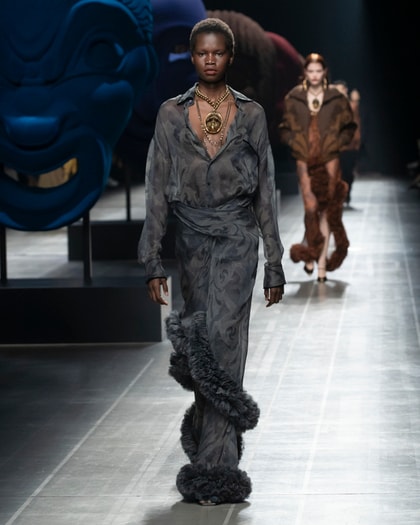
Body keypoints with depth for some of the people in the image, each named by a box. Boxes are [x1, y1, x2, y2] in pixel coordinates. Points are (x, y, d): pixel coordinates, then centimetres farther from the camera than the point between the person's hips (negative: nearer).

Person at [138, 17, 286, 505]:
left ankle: (213, 468, -10)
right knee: (208, 343, 8)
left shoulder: (251, 115, 2)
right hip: (191, 240, 2)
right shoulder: (171, 115, 3)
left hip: (235, 240, -2)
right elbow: (157, 190, 1)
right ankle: (218, 438, 30)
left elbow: (265, 192, 4)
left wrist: (275, 266, 3)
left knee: (219, 341, -12)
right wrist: (153, 262, -5)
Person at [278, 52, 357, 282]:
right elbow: (285, 129, 11)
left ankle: (322, 260, 5)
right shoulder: (293, 99, 3)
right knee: (311, 207, -8)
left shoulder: (336, 99, 2)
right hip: (305, 160, 0)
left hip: (329, 160, 0)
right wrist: (296, 144, -5)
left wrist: (335, 144, -5)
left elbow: (349, 127, 9)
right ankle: (311, 252, 14)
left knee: (327, 209, -1)